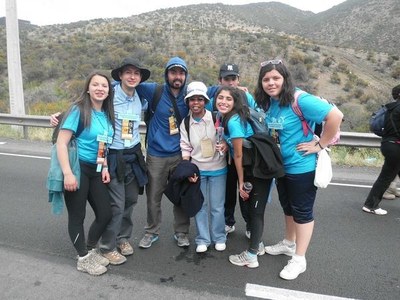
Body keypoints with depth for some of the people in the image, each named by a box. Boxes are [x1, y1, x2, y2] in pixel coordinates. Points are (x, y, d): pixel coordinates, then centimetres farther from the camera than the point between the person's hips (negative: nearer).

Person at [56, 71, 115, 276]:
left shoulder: (107, 114, 6)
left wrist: (105, 167, 6)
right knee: (77, 216, 6)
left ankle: (90, 250, 34)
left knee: (105, 214, 11)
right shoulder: (79, 110, -12)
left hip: (96, 170, 7)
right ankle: (83, 259, 25)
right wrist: (67, 173, -24)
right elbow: (61, 142, -17)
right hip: (78, 169, -7)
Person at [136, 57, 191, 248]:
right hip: (156, 155, -1)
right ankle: (151, 232, 33)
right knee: (153, 197, 11)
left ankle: (181, 232, 32)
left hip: (180, 154, 1)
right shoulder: (155, 91, -5)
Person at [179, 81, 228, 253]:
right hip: (197, 169, 2)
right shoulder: (185, 123, -2)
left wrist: (225, 144, -22)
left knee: (217, 206, 7)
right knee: (200, 205, 10)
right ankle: (202, 239, 26)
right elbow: (185, 148, 0)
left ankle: (219, 238, 28)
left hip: (217, 168, -2)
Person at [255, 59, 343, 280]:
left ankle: (299, 260, 22)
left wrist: (320, 145, -20)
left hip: (301, 167, -7)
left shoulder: (300, 100, -22)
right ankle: (288, 244, 43)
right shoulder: (266, 103, 0)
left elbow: (335, 116, -26)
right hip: (281, 166, 8)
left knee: (302, 211, 7)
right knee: (288, 207, 22)